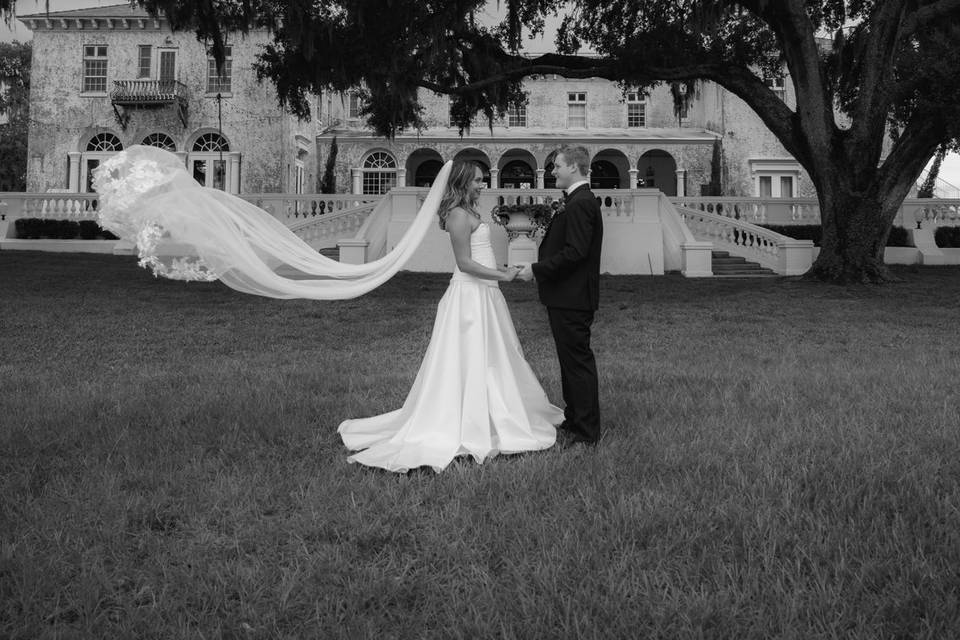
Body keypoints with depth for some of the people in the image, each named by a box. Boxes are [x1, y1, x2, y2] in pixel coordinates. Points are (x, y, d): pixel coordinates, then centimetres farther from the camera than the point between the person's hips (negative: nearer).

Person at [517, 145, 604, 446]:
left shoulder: (581, 204, -17)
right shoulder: (576, 201, 16)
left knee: (577, 362, -3)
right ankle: (574, 420, 30)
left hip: (571, 299, -11)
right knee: (571, 360, 18)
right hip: (567, 297, 11)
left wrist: (537, 269, -18)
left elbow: (575, 252, -25)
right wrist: (539, 267, 11)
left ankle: (585, 432, 6)